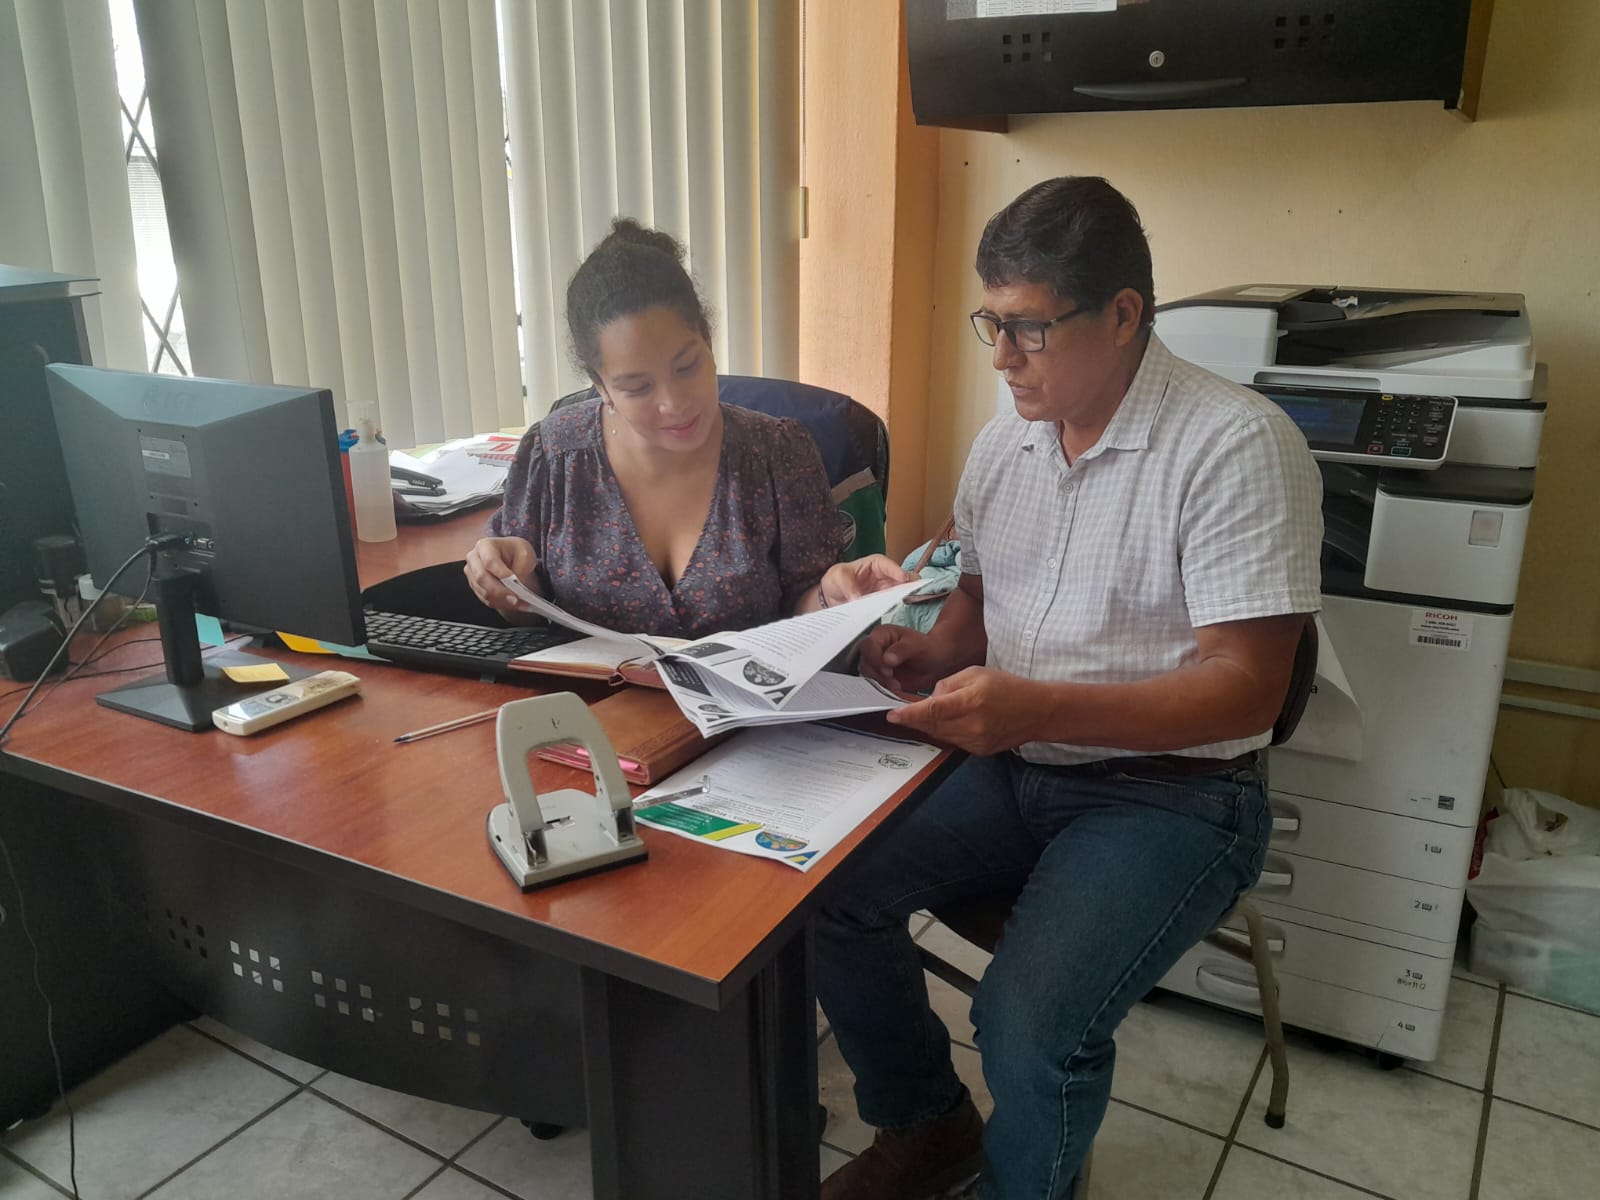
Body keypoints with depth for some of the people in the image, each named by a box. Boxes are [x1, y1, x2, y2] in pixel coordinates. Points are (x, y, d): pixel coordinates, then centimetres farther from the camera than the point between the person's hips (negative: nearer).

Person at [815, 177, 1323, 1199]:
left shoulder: (1237, 445, -16)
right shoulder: (1006, 440, 6)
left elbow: (1246, 688, -20)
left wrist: (1035, 708, -32)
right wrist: (930, 656, -5)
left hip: (1170, 792, -6)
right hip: (1009, 767, 7)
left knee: (1031, 1023, -27)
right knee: (828, 881, -12)